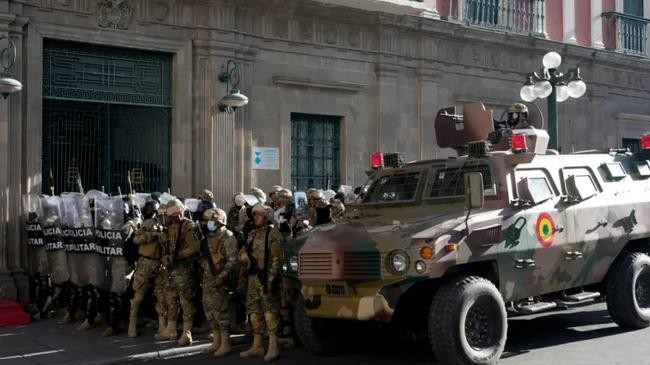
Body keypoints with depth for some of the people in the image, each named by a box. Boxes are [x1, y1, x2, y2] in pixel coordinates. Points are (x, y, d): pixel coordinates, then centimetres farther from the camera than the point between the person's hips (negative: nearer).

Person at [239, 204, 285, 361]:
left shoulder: (273, 234, -7)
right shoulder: (253, 234, 17)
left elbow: (277, 258, -14)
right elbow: (244, 253, 21)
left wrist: (272, 278, -19)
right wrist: (245, 257, -2)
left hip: (267, 278, -8)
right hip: (253, 277, 8)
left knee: (270, 311, -6)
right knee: (254, 311, 12)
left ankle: (273, 347, -2)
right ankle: (257, 346, 21)